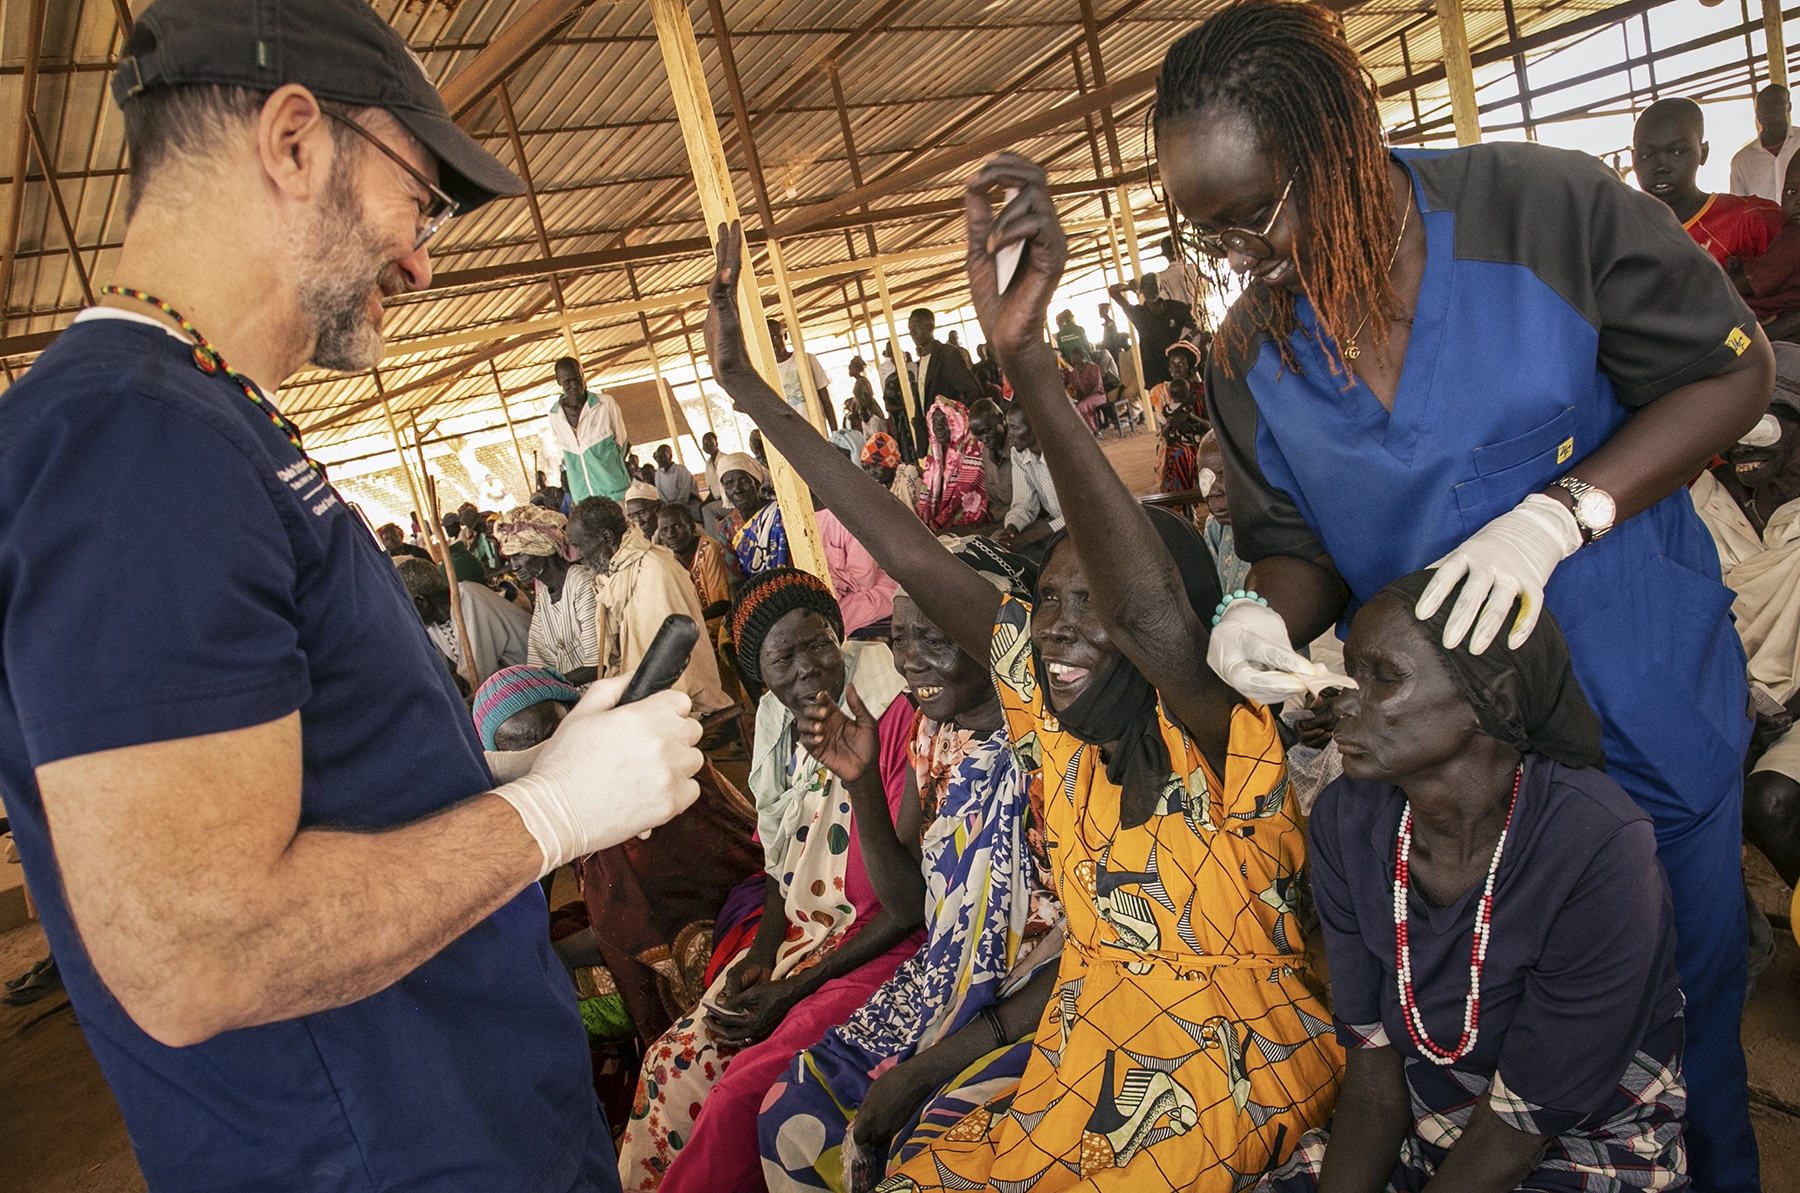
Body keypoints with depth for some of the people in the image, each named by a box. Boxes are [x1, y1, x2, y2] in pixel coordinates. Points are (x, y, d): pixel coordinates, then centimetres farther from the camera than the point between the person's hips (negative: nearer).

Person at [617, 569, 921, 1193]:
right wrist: (762, 950, 0)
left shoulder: (893, 720, -20)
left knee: (743, 1093, -17)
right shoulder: (781, 732, 4)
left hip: (878, 949, -7)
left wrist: (793, 989, -15)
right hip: (797, 938, 7)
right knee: (676, 1060, -1)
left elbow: (913, 901, -19)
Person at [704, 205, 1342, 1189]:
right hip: (1084, 1053, 5)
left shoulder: (1218, 738, -21)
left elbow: (1148, 611, -44)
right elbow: (910, 556, -8)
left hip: (1231, 1075, -5)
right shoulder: (1048, 703, -3)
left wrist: (1027, 358, -57)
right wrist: (745, 383, -9)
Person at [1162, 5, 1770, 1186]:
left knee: (1689, 977, 17)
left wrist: (1555, 517, -24)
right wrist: (1270, 619, -22)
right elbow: (1294, 542, 2)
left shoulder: (1546, 206, -16)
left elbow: (1731, 369, -9)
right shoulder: (1250, 357, -5)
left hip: (1643, 695, -1)